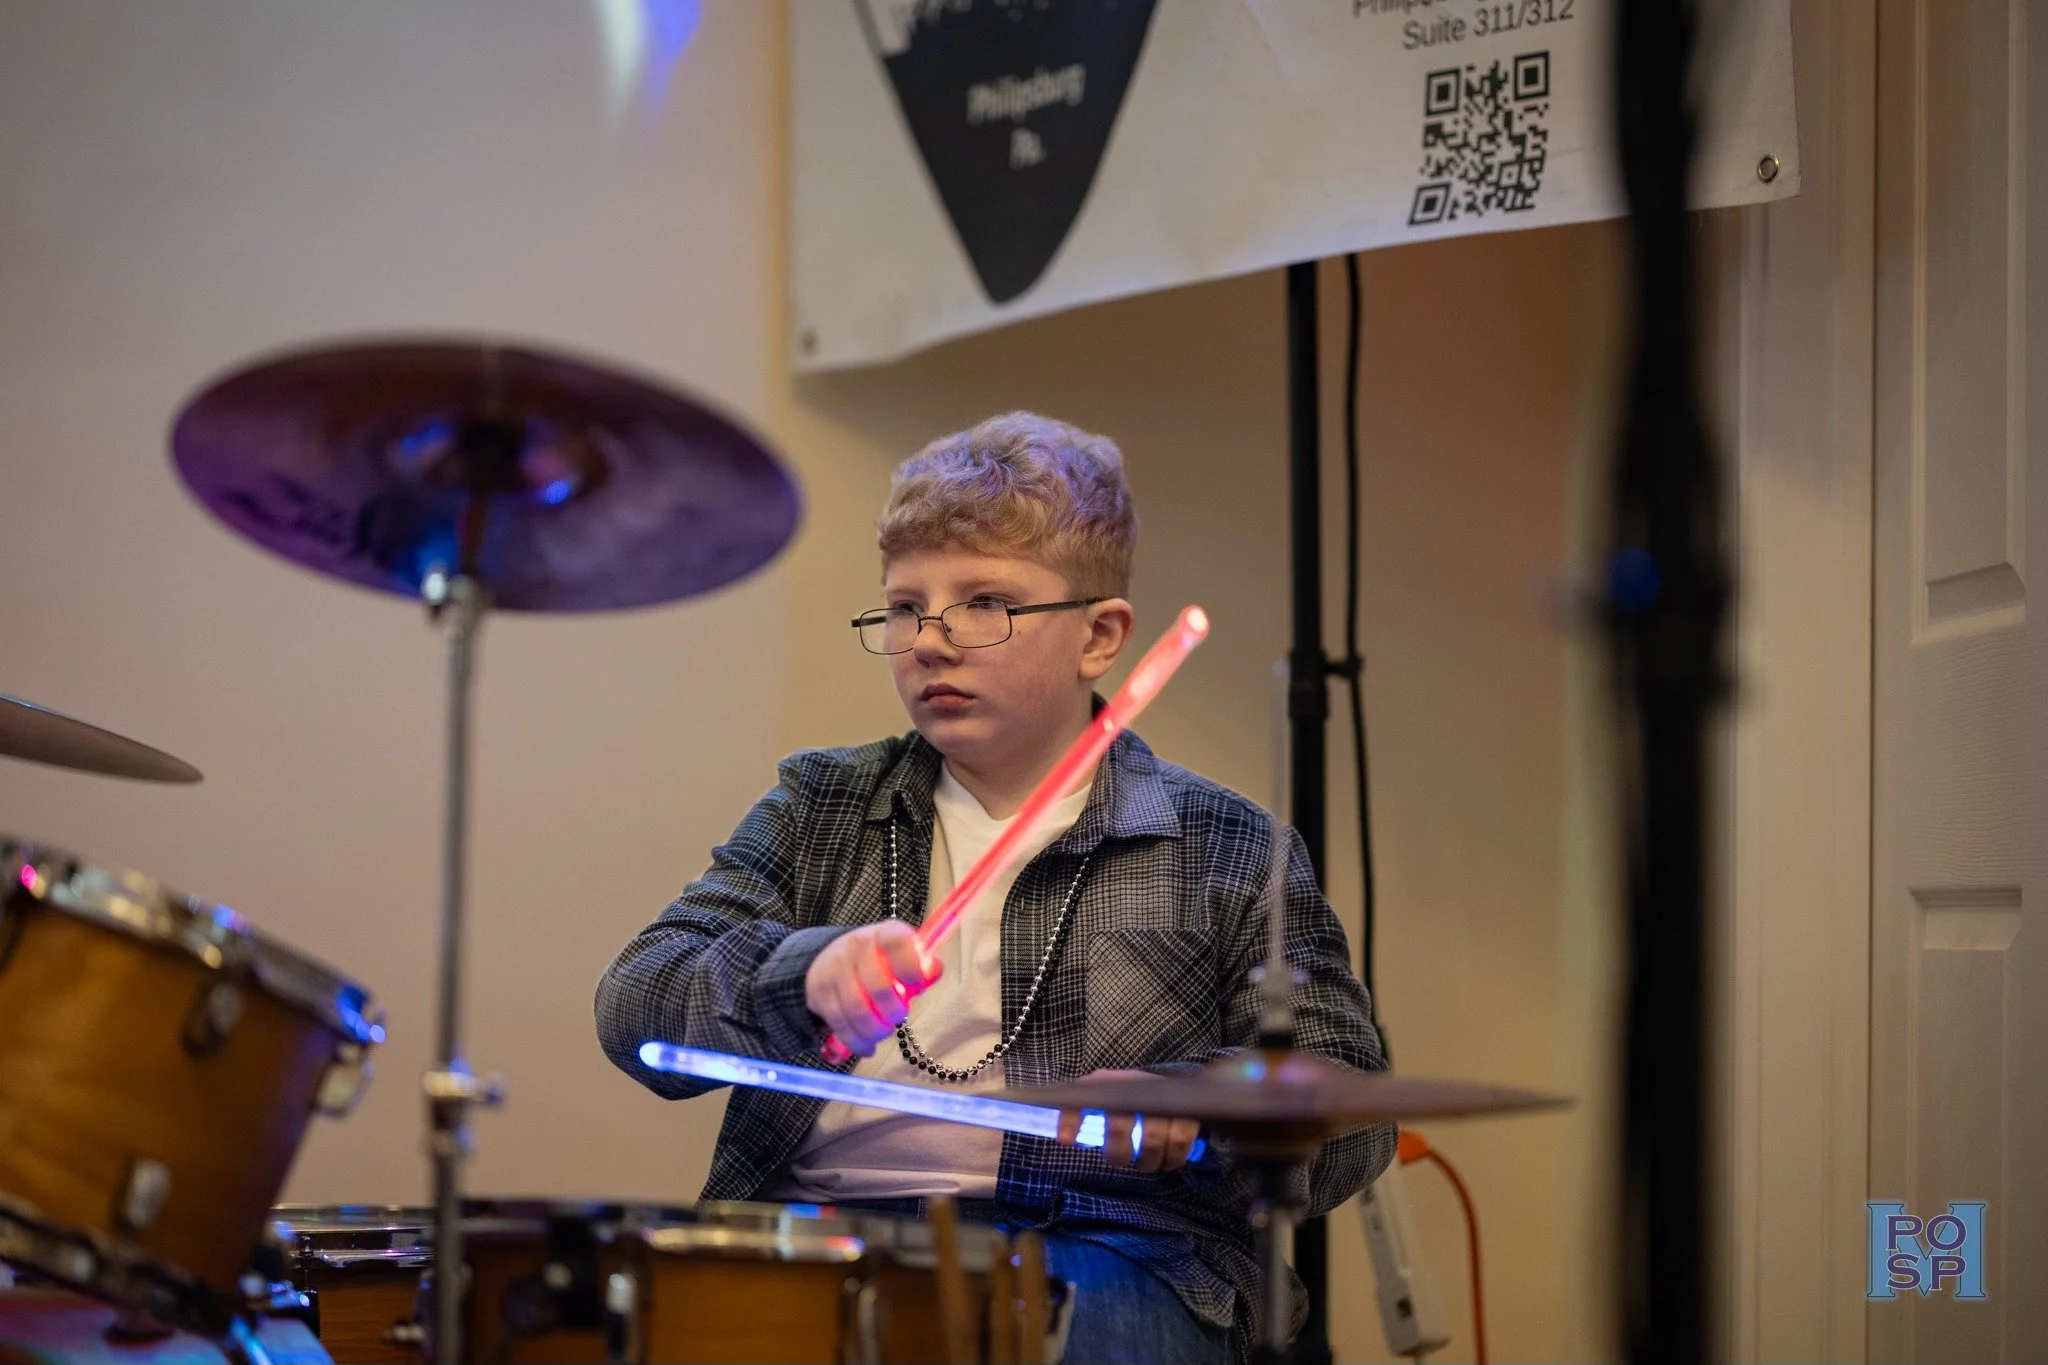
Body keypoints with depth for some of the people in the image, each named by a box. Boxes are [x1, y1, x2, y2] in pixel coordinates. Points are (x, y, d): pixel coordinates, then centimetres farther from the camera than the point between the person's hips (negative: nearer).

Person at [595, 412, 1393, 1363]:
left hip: (1096, 1242, -1)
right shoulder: (820, 809, 18)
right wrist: (803, 978, -17)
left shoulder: (1222, 852, 10)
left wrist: (1191, 1110, -17)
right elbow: (635, 1009, 4)